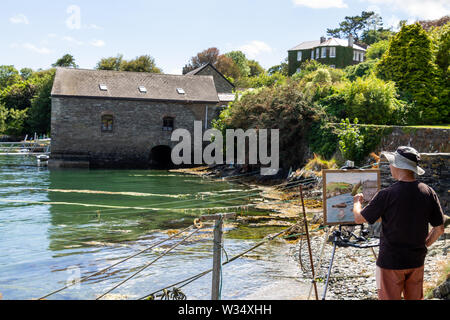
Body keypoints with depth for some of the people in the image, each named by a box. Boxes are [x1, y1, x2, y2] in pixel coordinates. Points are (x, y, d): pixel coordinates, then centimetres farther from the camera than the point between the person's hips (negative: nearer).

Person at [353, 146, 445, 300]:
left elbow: (359, 218, -7)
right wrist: (424, 244, 15)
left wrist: (357, 202, 13)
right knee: (415, 298, 18)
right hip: (417, 262, 5)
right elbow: (439, 228, 2)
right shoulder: (428, 192, -5)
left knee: (389, 297, 7)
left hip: (391, 263, -5)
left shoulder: (387, 195, -18)